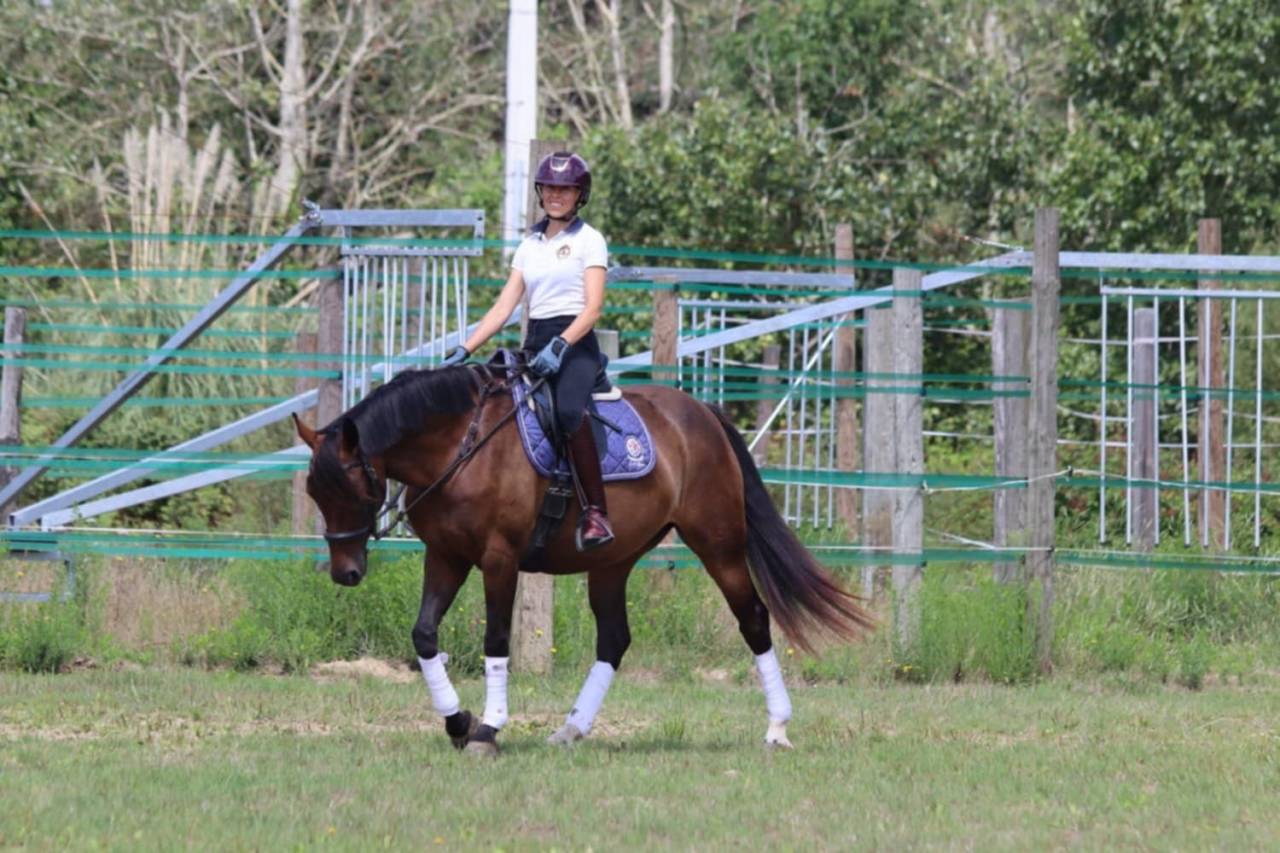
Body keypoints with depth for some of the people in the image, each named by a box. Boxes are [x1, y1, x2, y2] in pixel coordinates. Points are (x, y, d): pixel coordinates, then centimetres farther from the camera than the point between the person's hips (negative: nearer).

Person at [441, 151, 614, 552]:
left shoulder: (588, 241, 2)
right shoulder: (530, 245, 19)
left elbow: (593, 308, -9)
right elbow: (503, 307, 15)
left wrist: (560, 346, -24)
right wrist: (465, 350, 3)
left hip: (575, 344, -7)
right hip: (534, 347, 7)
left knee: (568, 410, -36)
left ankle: (596, 514, -38)